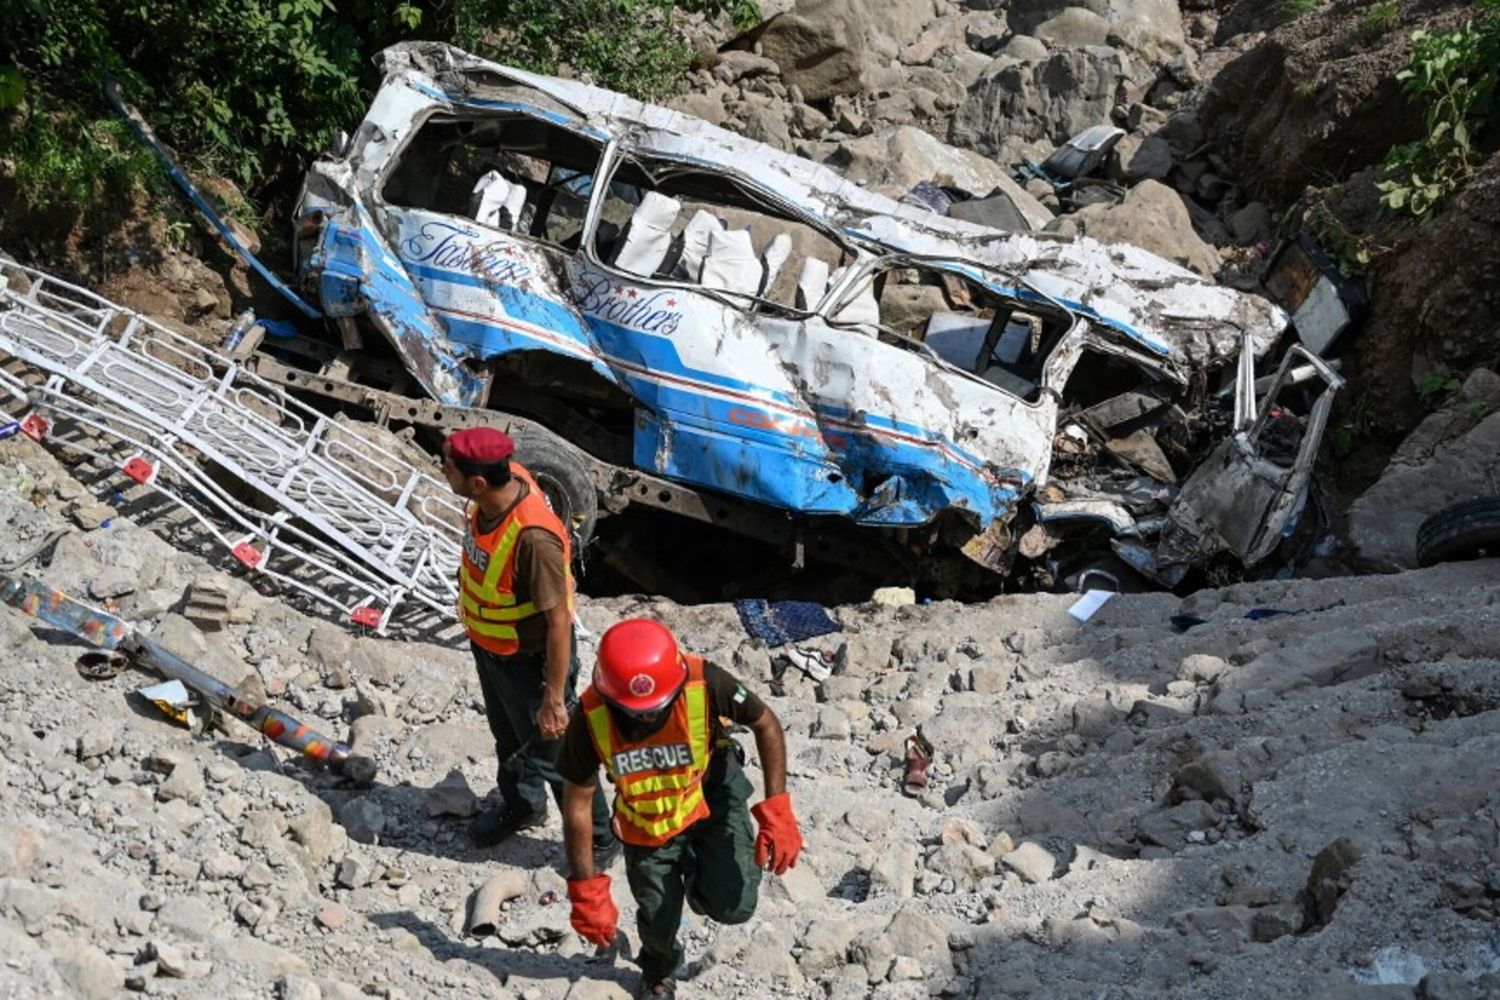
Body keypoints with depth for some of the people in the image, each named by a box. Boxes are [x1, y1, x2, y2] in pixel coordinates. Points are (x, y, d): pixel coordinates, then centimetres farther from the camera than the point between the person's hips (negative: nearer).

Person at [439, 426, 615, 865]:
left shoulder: (533, 537, -41)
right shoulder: (502, 483, -15)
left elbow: (558, 622, -31)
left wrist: (554, 699, -24)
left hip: (529, 659, -8)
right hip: (489, 648, 8)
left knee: (552, 751, 13)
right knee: (507, 735, 30)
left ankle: (598, 840, 36)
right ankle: (521, 805, 57)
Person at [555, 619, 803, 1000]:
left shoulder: (706, 684, -35)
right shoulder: (592, 718, -31)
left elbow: (766, 725, -15)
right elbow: (577, 804, -17)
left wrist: (777, 811, -22)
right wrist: (586, 888, -15)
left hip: (714, 795, -1)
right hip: (647, 821, 1)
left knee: (734, 906, -14)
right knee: (658, 918, 9)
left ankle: (697, 879, 26)